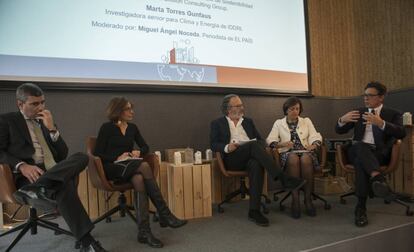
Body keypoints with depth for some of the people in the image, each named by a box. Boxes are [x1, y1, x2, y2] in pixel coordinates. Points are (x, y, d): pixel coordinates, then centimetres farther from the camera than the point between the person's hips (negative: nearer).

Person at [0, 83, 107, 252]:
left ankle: (35, 190, -41)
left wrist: (52, 128, 2)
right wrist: (21, 166, -20)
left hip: (55, 173, 5)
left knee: (81, 157, -29)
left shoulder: (46, 122, 26)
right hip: (29, 175, -5)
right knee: (64, 188, -37)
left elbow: (62, 154, 16)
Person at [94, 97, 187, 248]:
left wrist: (139, 152, -6)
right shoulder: (107, 128, -1)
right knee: (144, 166, -34)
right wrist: (117, 158, -18)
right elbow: (97, 154, -5)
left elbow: (145, 147, 16)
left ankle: (144, 231, -39)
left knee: (139, 179, -35)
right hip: (112, 168, -4)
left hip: (130, 168, 4)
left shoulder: (132, 128, 14)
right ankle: (165, 215, -32)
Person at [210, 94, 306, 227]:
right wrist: (227, 147, -16)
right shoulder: (217, 124, 14)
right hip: (232, 158, -3)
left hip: (250, 157, 3)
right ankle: (283, 178, -35)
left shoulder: (248, 121, 24)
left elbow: (261, 140, 19)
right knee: (254, 145, -32)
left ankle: (254, 211, -33)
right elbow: (213, 144, 4)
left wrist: (259, 147, -6)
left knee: (256, 165, -35)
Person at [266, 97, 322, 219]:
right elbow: (270, 140, 4)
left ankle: (308, 198, -27)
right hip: (288, 153, -1)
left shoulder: (306, 121, 21)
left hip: (305, 151, 1)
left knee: (305, 159, -36)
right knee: (293, 158, -37)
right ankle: (295, 199, -32)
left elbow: (316, 137, 10)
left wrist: (313, 145, -14)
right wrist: (283, 144, -15)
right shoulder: (279, 123, 16)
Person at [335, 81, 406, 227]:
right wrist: (342, 120, -11)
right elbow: (339, 131, 14)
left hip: (380, 153, -1)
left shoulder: (393, 114, 13)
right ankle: (377, 177, -54)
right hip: (357, 151, 2)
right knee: (360, 145, -36)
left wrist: (381, 123, -24)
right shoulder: (359, 112, 20)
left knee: (360, 161, -36)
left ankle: (361, 208, -39)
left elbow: (401, 133, -7)